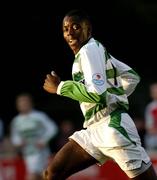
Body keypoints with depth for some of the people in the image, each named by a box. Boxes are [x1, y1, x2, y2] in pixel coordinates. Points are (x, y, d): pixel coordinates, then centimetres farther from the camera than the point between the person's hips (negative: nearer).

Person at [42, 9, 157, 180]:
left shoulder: (89, 49, -9)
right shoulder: (97, 49, 19)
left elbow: (96, 94, -20)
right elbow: (132, 77, 25)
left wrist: (59, 87, -11)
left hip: (113, 126, -10)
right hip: (94, 129, 10)